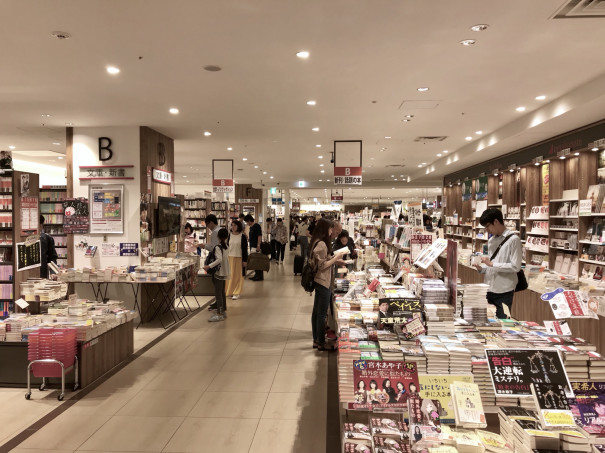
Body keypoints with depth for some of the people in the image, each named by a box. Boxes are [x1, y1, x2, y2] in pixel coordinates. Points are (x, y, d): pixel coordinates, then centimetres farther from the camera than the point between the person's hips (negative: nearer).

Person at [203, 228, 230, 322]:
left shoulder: (218, 247, -18)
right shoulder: (226, 246, 6)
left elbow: (219, 259, -30)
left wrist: (209, 266, -31)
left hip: (218, 273, -8)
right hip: (224, 272, 8)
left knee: (218, 294, -4)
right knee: (222, 292, 17)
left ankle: (219, 314, -2)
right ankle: (223, 311, 26)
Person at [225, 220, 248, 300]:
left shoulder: (242, 236, -4)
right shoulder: (229, 236, 6)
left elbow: (245, 249, -3)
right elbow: (227, 247, 12)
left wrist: (244, 260, -7)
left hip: (239, 258, -3)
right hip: (230, 257, 3)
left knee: (238, 275, 1)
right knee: (230, 275, 5)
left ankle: (237, 293, 8)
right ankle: (230, 291, 16)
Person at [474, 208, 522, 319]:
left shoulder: (513, 239, -10)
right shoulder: (491, 240, 11)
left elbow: (516, 266, -16)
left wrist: (492, 264, -17)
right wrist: (482, 268, -1)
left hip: (504, 292, -6)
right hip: (489, 289, 6)